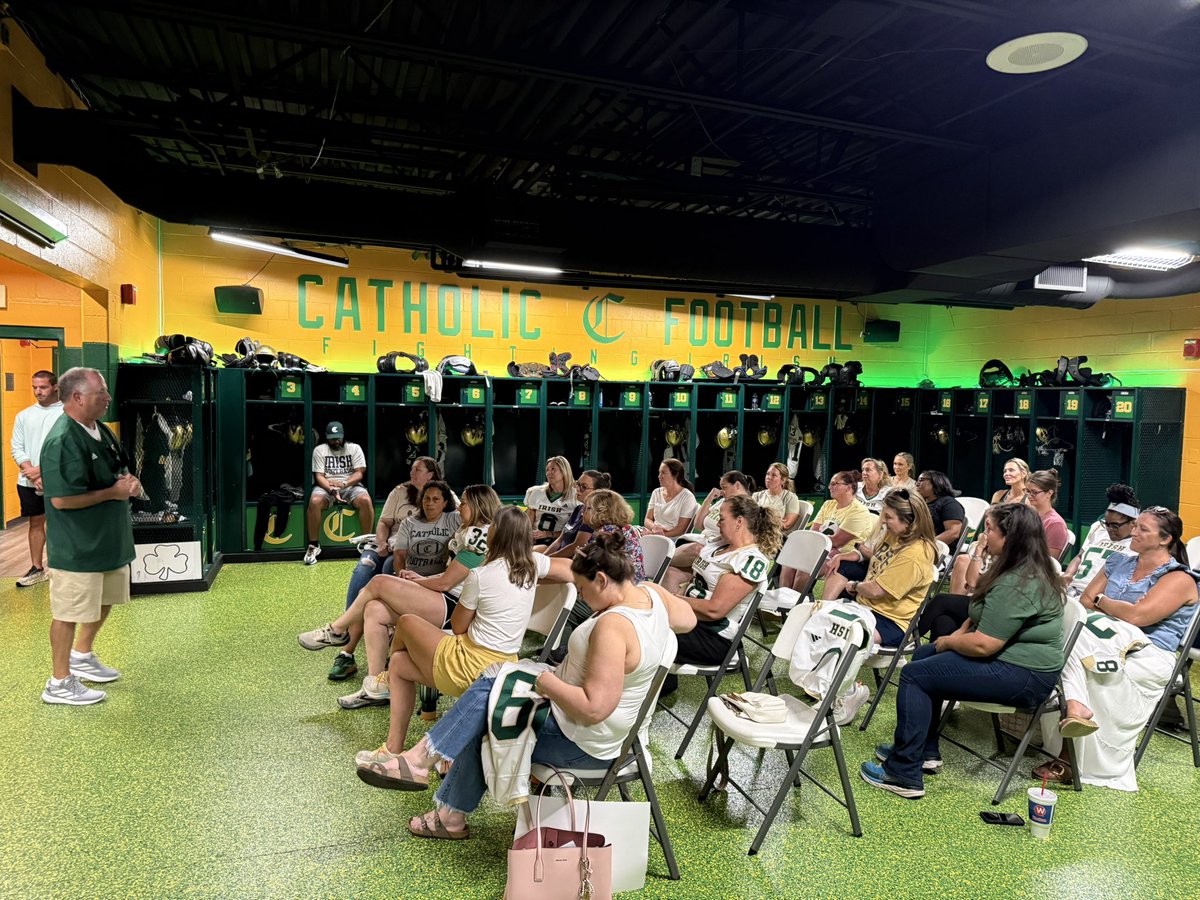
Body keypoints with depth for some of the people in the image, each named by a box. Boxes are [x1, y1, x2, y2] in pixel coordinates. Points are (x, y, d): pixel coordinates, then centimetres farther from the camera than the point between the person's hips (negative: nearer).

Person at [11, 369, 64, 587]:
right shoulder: (24, 415, 8)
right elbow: (17, 449, 5)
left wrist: (42, 470, -14)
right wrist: (31, 473, -9)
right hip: (28, 481, 5)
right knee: (35, 523, 12)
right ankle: (37, 569, 21)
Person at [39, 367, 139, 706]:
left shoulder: (101, 430, 6)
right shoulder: (63, 442, -23)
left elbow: (118, 470, 20)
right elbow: (62, 499, -28)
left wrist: (129, 481, -3)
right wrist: (113, 492, -20)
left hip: (109, 538, 10)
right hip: (77, 547, -9)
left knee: (104, 601, 23)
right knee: (69, 612, 4)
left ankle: (82, 656, 43)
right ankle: (60, 683, 19)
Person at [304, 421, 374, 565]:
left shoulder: (354, 448, 5)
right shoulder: (319, 450, 4)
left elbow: (359, 473, -2)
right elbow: (319, 476, -4)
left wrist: (344, 484, -21)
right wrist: (332, 490, -24)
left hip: (351, 485, 0)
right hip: (326, 486, 0)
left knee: (366, 500, -32)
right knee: (314, 502, -33)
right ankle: (314, 545, -17)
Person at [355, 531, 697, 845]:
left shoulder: (613, 626, -33)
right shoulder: (650, 592, -7)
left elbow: (593, 708, -35)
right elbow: (689, 618, 14)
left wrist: (549, 683, -20)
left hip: (580, 743, -9)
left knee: (483, 727, 10)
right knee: (488, 687, 7)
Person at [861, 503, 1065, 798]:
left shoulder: (1018, 584, -26)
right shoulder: (1031, 569, 8)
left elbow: (982, 645, -27)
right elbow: (987, 616, 19)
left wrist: (947, 642, -8)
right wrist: (960, 634, 3)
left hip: (1023, 676, -11)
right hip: (1017, 656, 11)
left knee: (914, 674, -12)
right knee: (924, 655, 17)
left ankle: (904, 775, -7)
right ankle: (925, 752, 21)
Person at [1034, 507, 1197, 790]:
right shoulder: (1119, 562, 18)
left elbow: (1136, 616, -15)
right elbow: (1085, 600, 12)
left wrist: (1100, 601, 1)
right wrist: (1118, 609, -6)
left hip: (1148, 658, -6)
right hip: (1109, 645, 6)